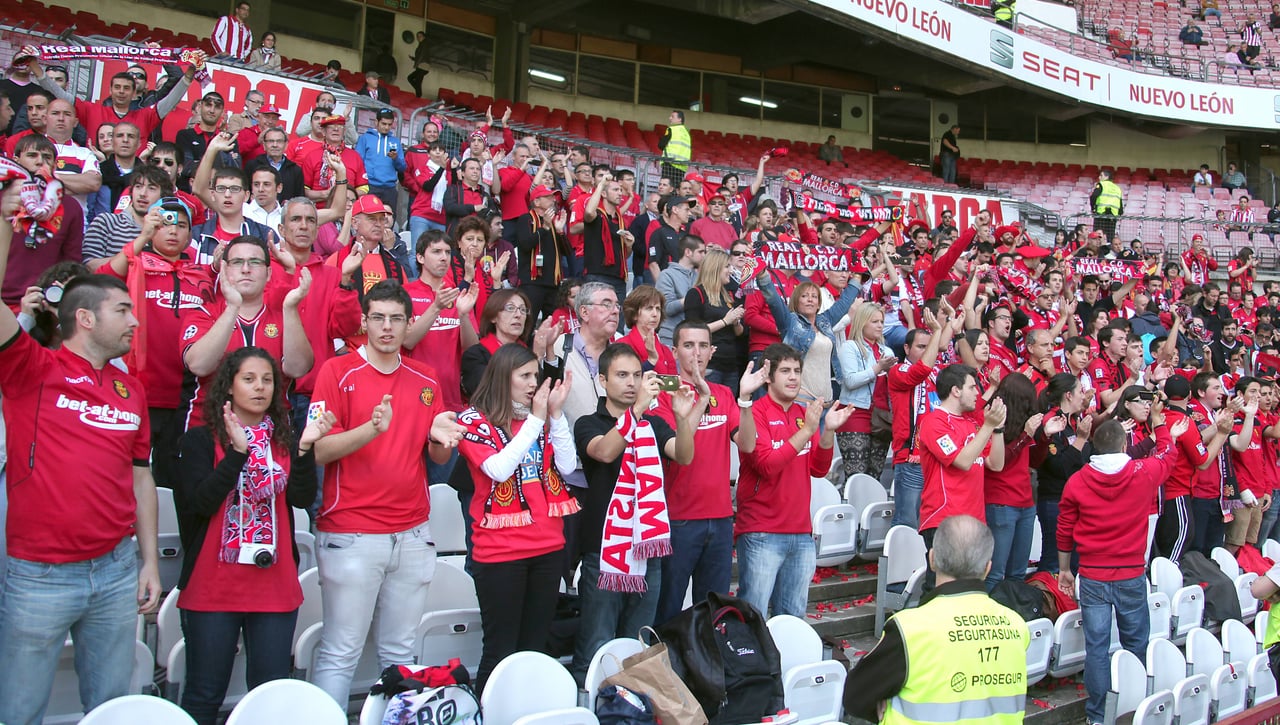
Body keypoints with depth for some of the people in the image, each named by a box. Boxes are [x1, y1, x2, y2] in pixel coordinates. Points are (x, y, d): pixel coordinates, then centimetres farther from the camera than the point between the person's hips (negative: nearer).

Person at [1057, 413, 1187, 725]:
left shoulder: (1076, 481, -6)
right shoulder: (1144, 473, -7)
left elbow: (1064, 530, 2)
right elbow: (1167, 457, 19)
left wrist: (1064, 569, 15)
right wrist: (1159, 425, 34)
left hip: (1092, 576, 0)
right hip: (1132, 576, 0)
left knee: (1096, 646, 4)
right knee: (1136, 644, 14)